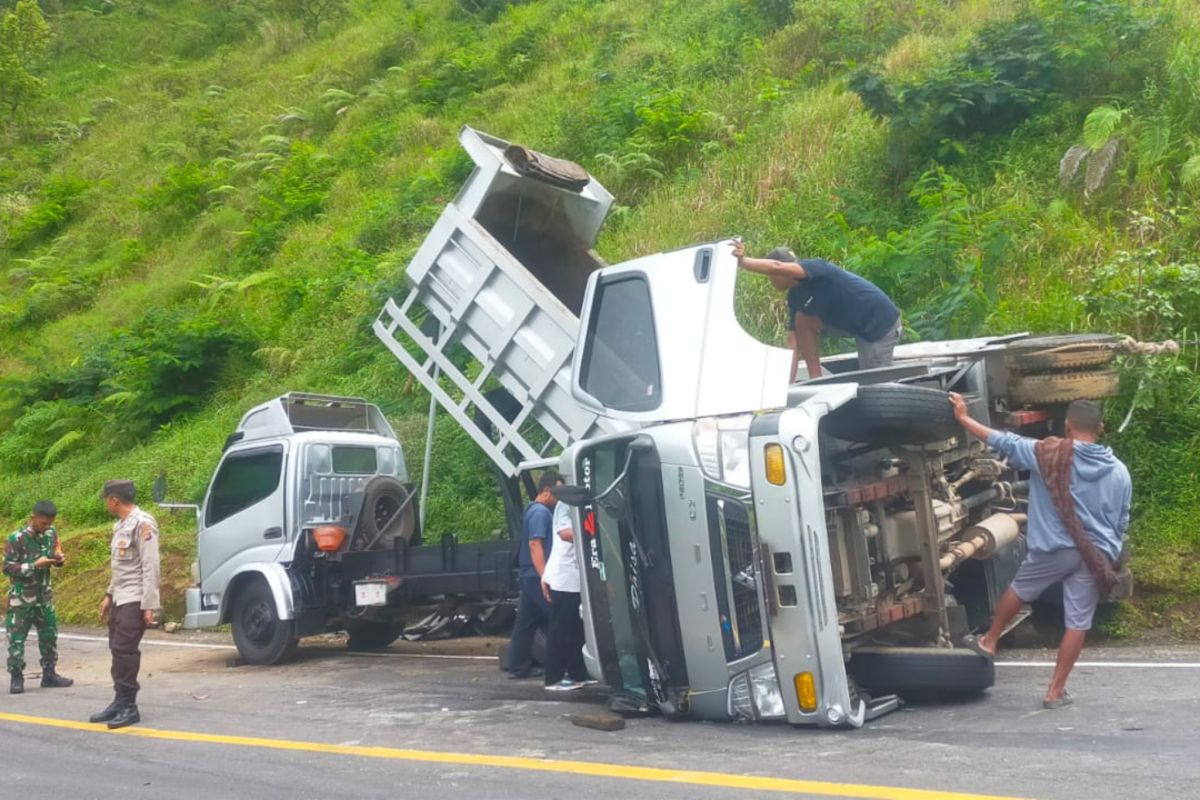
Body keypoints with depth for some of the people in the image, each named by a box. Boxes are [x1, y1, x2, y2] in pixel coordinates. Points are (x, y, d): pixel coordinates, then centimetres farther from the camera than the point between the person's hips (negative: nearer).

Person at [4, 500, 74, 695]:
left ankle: (49, 674, 22)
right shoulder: (16, 539, -18)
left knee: (49, 635, 11)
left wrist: (58, 558, -11)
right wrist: (35, 565, -25)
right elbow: (7, 568, -16)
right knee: (16, 638, 0)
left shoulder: (51, 533, -1)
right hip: (21, 598, -6)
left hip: (44, 596, 6)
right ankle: (16, 678, 10)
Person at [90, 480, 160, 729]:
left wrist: (149, 605, -21)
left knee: (125, 650, -11)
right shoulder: (120, 525, 15)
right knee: (117, 650, 11)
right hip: (120, 598, 9)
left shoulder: (142, 523, -14)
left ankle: (129, 707, -6)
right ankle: (120, 702, 19)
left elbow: (150, 567, -18)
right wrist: (109, 595, 22)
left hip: (135, 600, -9)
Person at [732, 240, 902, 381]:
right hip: (854, 324, 8)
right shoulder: (795, 297, 0)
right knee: (802, 320, -3)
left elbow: (777, 267, -44)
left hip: (881, 324, -8)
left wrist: (742, 261, -40)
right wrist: (787, 383, -8)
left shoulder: (814, 267, -22)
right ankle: (816, 380, 1)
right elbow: (794, 345, -3)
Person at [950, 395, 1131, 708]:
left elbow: (1004, 441, -4)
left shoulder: (1048, 455, -8)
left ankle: (989, 641, 39)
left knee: (1018, 590, 24)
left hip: (1053, 548, -2)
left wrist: (964, 417, 6)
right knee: (1077, 623, 5)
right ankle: (1056, 691, 11)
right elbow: (1121, 523, 11)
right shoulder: (1119, 472, 5)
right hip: (1096, 556, 2)